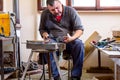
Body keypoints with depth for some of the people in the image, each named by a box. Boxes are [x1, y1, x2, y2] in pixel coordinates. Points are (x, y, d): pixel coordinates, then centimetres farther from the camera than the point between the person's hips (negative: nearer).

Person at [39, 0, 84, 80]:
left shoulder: (71, 11, -5)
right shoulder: (45, 14, 2)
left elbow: (80, 29, -7)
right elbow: (42, 29, 15)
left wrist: (72, 38, -27)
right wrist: (45, 34, -9)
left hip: (69, 40, 0)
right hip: (53, 40, 1)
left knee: (79, 44, -32)